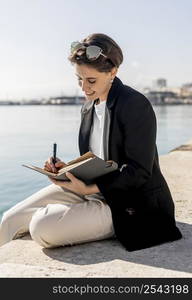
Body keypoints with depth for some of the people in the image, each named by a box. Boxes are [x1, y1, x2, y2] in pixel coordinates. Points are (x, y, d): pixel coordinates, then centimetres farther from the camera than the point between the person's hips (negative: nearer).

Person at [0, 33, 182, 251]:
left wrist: (89, 188, -27)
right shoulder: (88, 107, 9)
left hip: (129, 206, -7)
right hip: (94, 189, 8)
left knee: (43, 228, -25)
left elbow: (139, 171, -18)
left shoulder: (136, 105, -15)